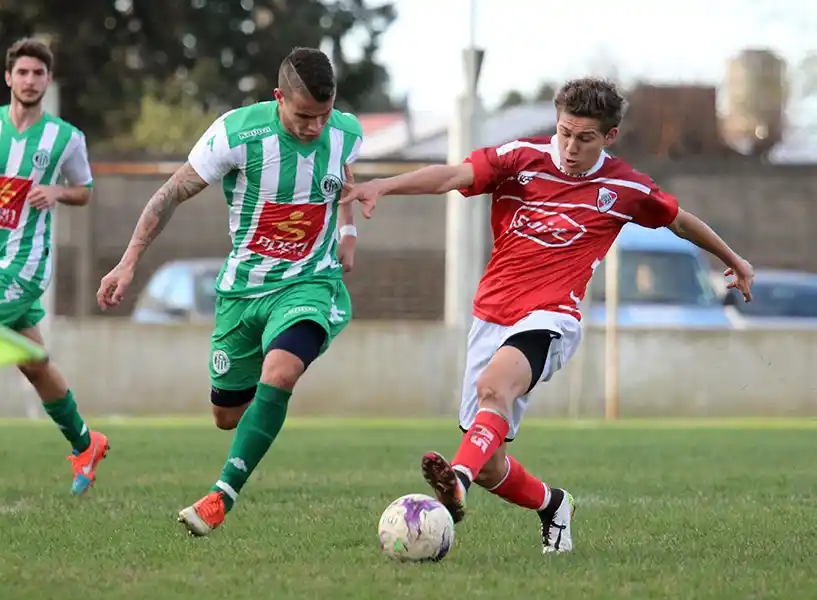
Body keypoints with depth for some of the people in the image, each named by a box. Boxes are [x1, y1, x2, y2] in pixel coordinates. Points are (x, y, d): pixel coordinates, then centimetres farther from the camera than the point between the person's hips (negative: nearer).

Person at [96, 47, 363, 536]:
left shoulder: (347, 133, -11)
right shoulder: (236, 133, -21)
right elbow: (173, 194, -9)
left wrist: (348, 228, 12)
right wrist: (129, 264, -10)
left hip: (310, 284, -1)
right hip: (242, 289, 1)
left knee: (278, 372, -31)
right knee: (228, 415, 12)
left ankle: (223, 496, -25)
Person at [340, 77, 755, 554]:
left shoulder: (626, 188, 2)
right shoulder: (522, 158, -1)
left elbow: (680, 220, 22)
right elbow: (451, 175, -16)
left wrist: (734, 260, 36)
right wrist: (383, 186, -34)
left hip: (550, 319, -3)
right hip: (492, 315, 3)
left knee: (493, 387, -36)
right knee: (489, 465, 3)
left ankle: (458, 481, -60)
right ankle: (552, 506, 33)